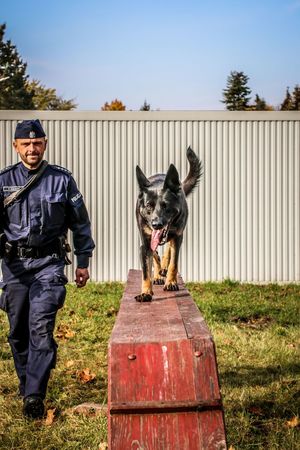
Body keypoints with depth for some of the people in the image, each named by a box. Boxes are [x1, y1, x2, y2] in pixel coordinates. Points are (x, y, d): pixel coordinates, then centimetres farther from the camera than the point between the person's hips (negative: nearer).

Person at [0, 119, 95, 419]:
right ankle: (26, 384, 27)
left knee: (41, 327, -13)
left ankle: (34, 395, -12)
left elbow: (80, 223, 10)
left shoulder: (62, 179, 3)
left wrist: (83, 262, 9)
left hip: (49, 263, -2)